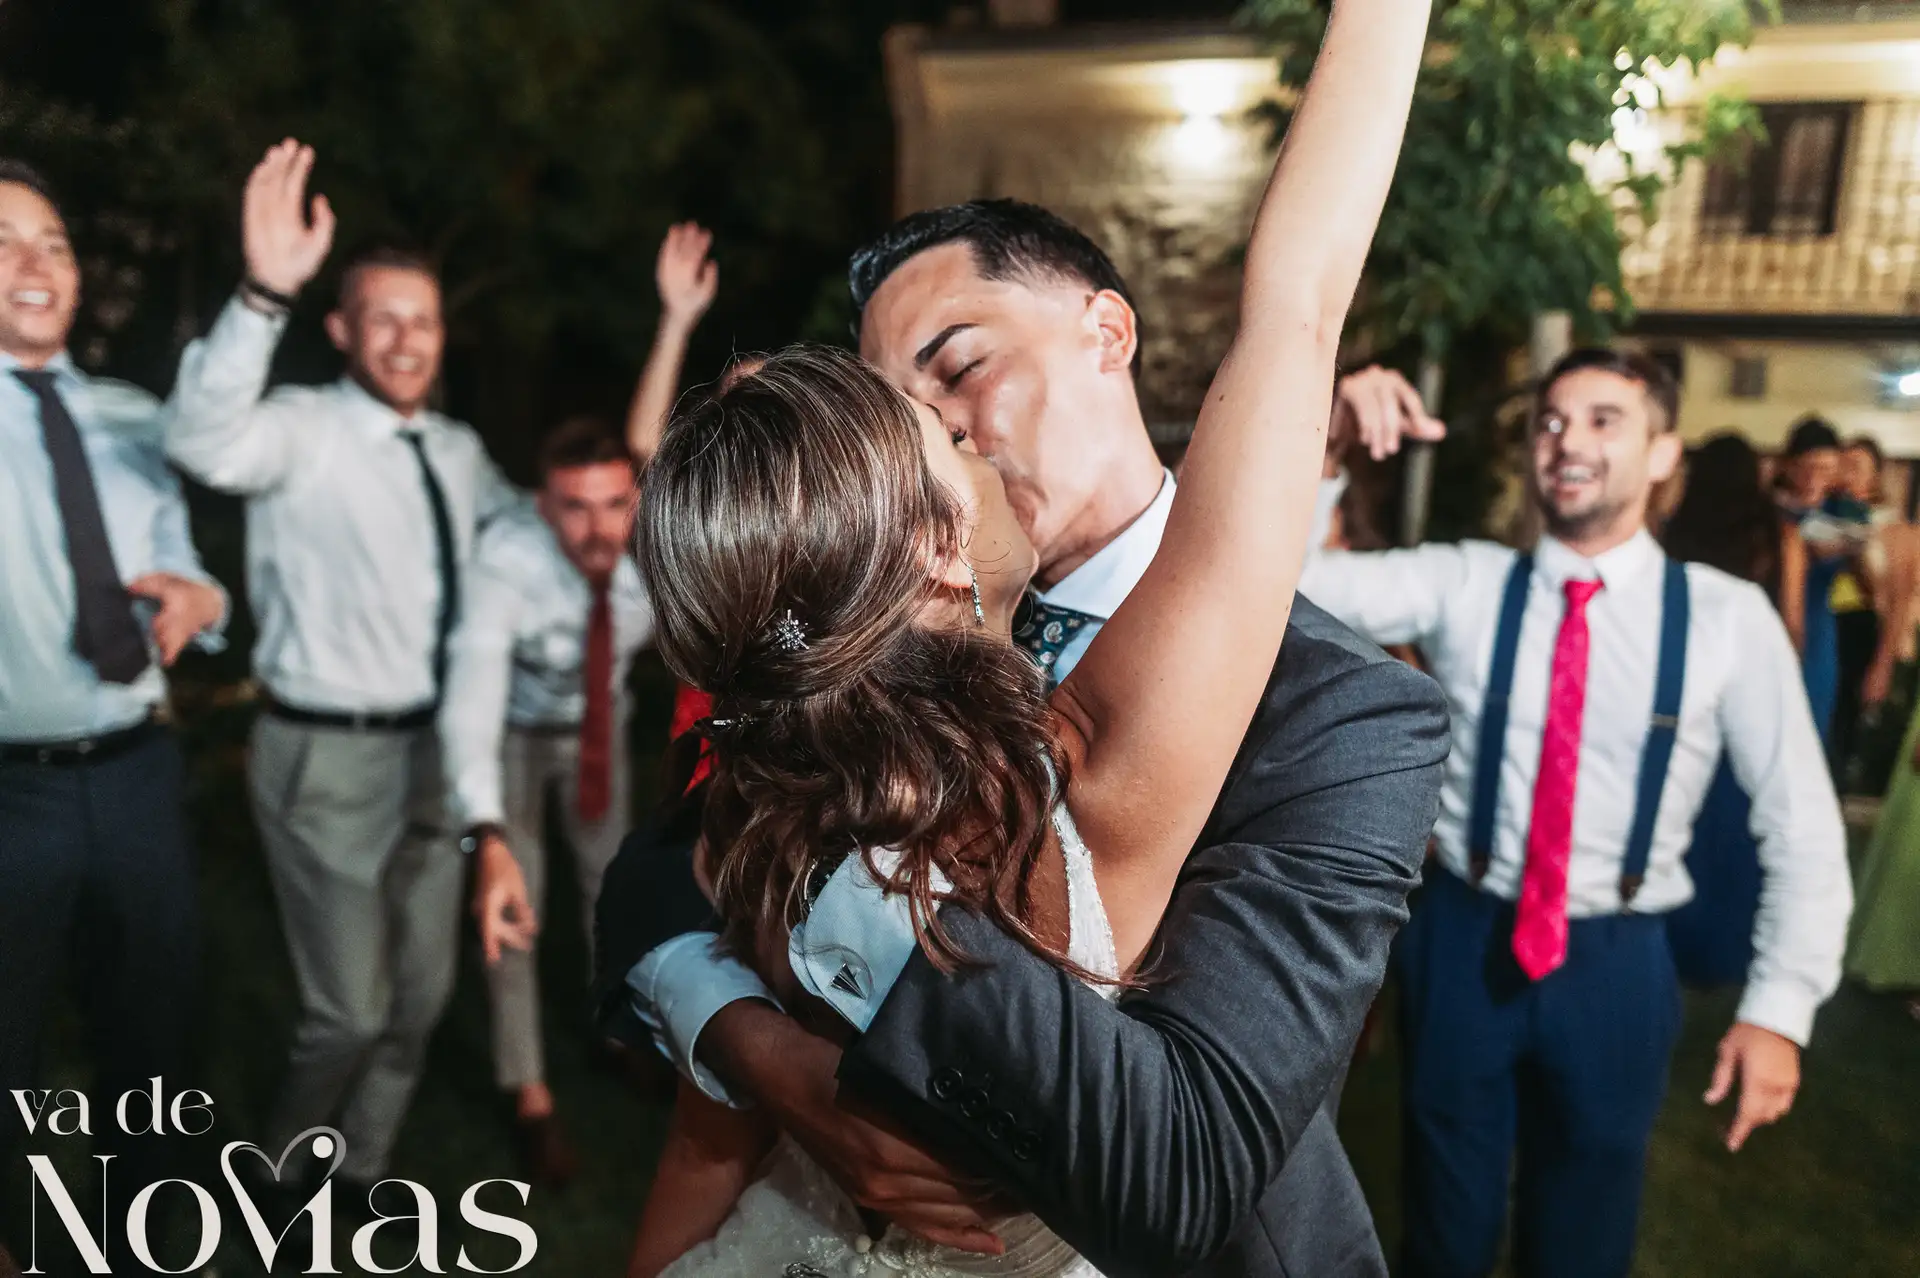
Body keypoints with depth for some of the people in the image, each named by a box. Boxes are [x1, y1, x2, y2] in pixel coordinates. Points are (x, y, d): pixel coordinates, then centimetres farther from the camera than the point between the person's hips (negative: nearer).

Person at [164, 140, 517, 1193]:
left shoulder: (460, 451, 7)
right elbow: (204, 443, -36)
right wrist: (264, 296, -47)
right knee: (352, 1008, 1)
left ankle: (359, 1176, 40)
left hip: (434, 746, 7)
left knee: (422, 991, 18)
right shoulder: (303, 431, -13)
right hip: (328, 753, -6)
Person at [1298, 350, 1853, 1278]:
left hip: (1615, 964, 0)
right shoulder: (1462, 584, -5)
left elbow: (1802, 825, -1)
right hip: (1464, 943, 0)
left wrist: (1780, 1006, -6)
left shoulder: (1729, 619, -6)